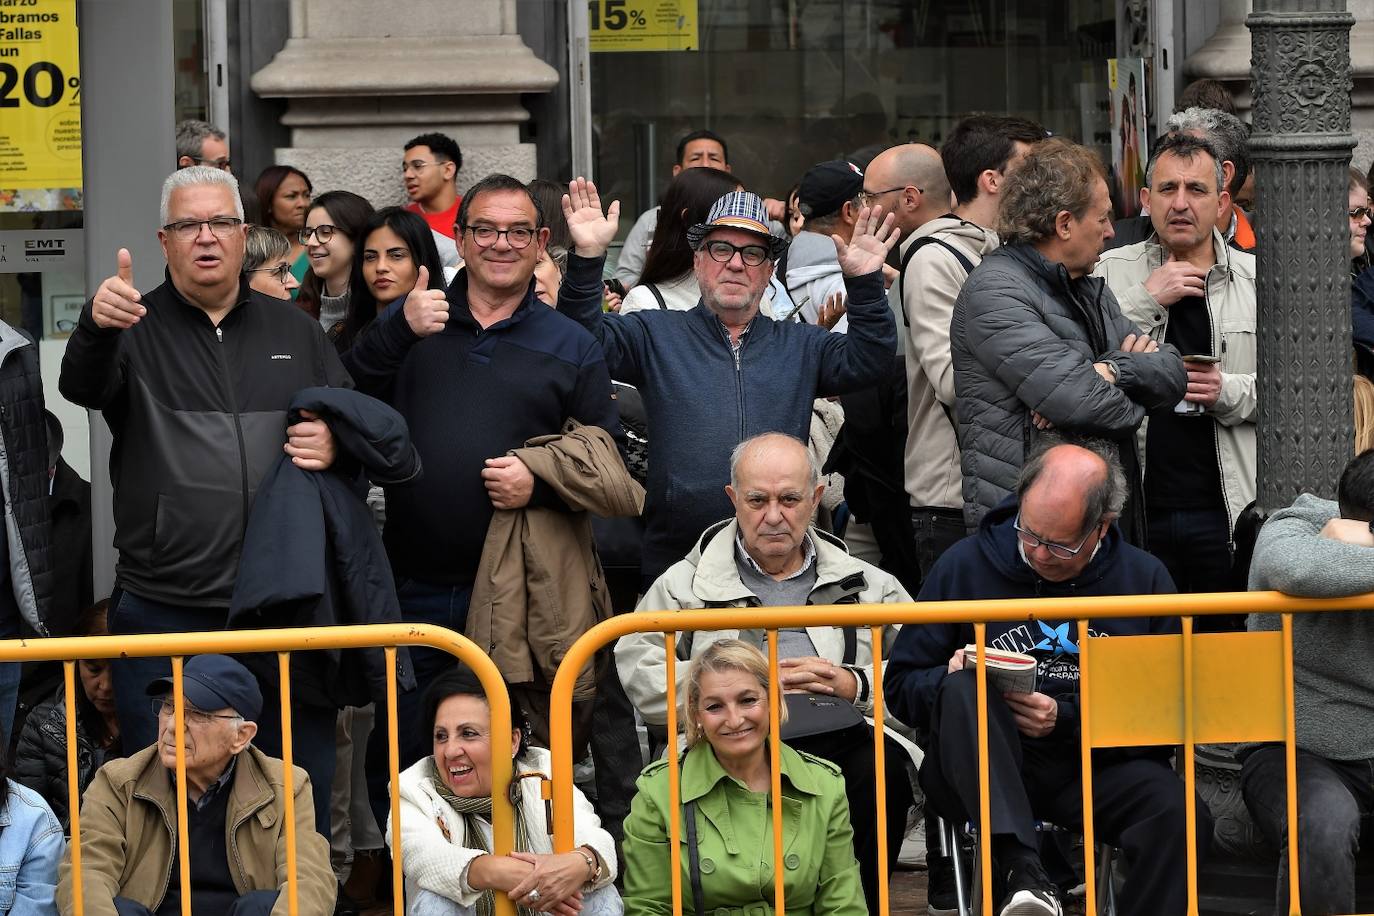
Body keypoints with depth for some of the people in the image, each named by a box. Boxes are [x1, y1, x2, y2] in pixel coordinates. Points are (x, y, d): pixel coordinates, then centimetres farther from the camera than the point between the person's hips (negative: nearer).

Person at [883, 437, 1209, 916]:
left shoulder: (1144, 579, 4)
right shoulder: (966, 565, 2)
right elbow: (900, 685, 8)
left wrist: (1066, 720, -10)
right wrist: (952, 680, -15)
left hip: (1096, 764, 0)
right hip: (984, 769, 0)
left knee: (1181, 814, -31)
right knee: (963, 690, -33)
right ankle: (1023, 871, -44)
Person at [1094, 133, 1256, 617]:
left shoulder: (1257, 279, 8)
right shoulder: (1111, 273, 5)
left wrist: (1230, 392, -11)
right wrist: (1146, 300, -11)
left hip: (1229, 511, 1)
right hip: (1137, 511, -1)